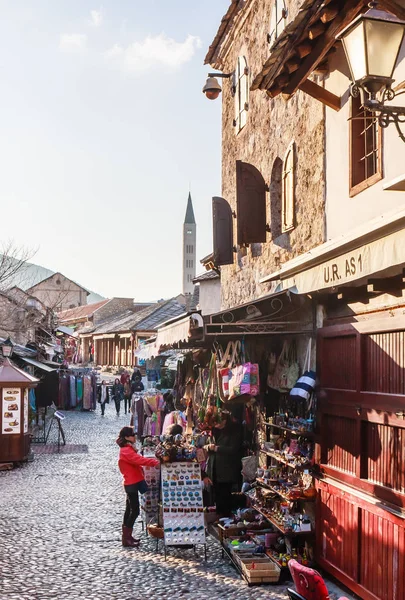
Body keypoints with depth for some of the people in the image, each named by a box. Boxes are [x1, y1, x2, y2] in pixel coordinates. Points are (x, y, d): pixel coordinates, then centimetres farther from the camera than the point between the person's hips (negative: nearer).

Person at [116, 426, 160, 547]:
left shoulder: (128, 449, 15)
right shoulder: (126, 451, -19)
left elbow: (137, 460, 14)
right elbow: (139, 460, -30)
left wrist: (153, 461, 2)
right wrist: (155, 462, -33)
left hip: (132, 483, 10)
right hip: (131, 483, -10)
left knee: (130, 509, 14)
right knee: (135, 510, -9)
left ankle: (127, 536, 20)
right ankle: (126, 539, -6)